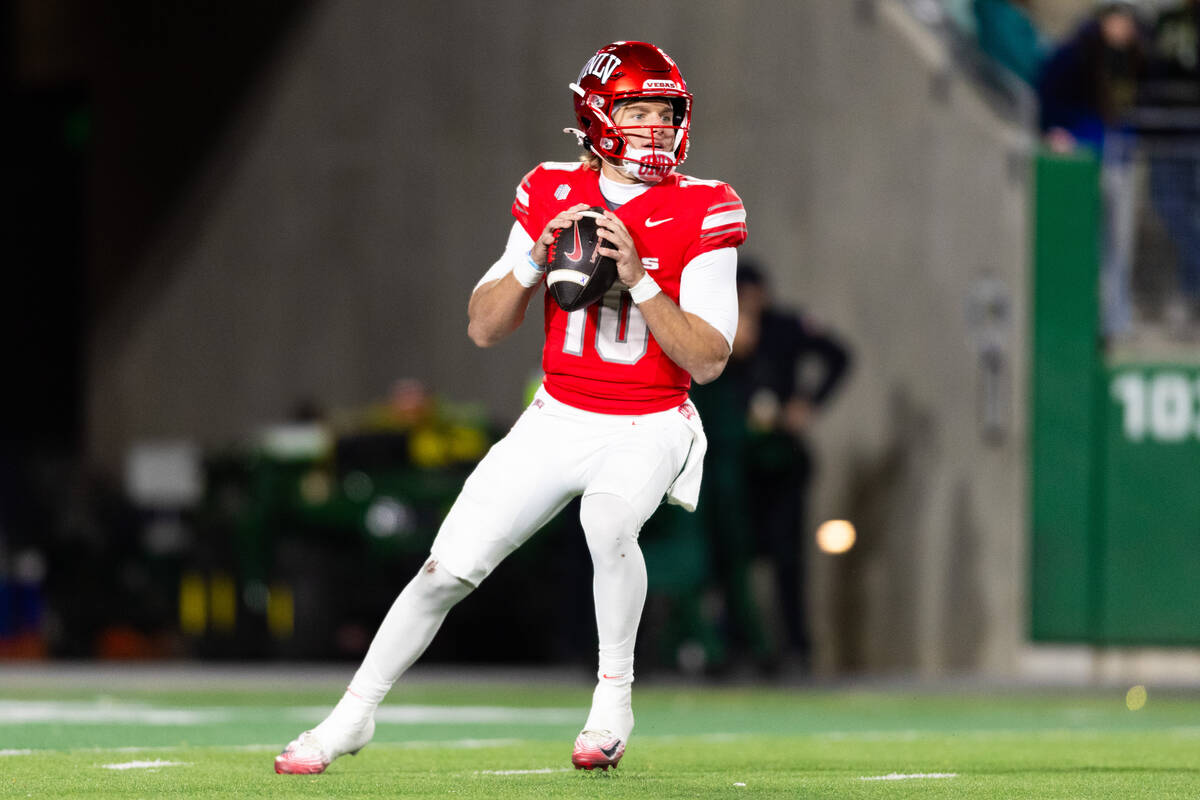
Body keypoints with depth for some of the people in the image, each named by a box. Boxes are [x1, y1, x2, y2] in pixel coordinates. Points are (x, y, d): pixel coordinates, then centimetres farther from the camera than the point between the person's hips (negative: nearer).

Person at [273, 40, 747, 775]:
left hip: (647, 431, -3)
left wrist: (638, 278, -25)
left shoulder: (700, 215, -10)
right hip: (558, 421, 3)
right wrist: (536, 258, -16)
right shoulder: (553, 197, 0)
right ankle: (353, 716, 15)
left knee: (607, 521, -35)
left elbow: (708, 361, -16)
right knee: (450, 567, -3)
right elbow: (485, 329, 0)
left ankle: (614, 699, -14)